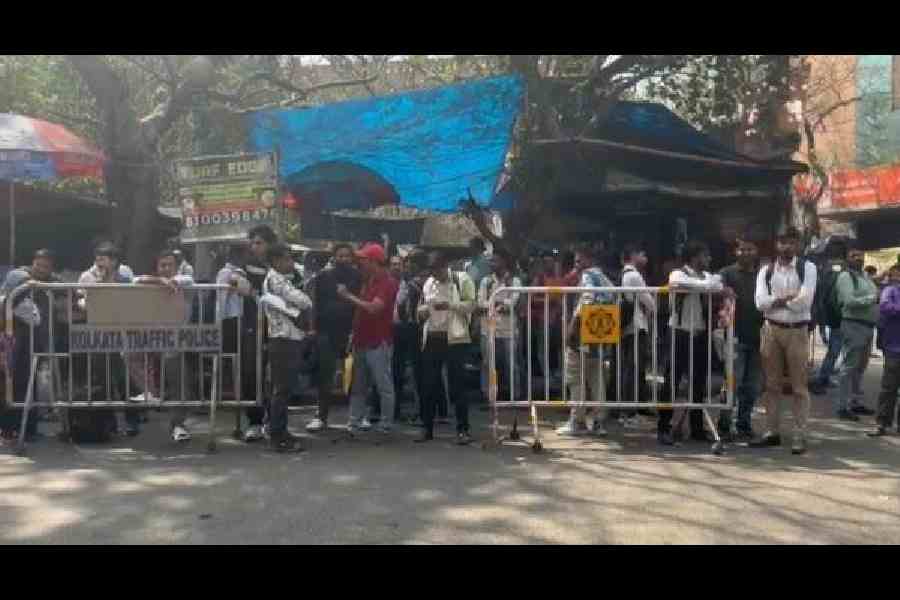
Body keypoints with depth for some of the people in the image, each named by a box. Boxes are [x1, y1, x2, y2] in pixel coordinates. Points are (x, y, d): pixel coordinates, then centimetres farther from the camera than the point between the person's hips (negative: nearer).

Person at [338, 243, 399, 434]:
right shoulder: (368, 281, 15)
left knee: (384, 385, -2)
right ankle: (355, 422, 17)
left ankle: (386, 425, 4)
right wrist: (354, 333, 14)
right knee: (358, 385, 11)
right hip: (362, 341, 9)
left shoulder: (388, 282, -11)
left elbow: (373, 308, -23)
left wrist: (349, 296, -16)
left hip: (379, 342, -9)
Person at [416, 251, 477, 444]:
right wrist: (423, 310, -6)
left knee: (456, 385, -4)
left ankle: (463, 429, 4)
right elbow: (421, 310, 18)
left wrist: (450, 305, -23)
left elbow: (471, 305, -9)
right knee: (428, 384, 6)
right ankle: (427, 428, 16)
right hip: (432, 338, 5)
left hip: (454, 338, -5)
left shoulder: (462, 280, -1)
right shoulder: (428, 283, 14)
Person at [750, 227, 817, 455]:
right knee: (772, 384, 9)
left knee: (799, 386, 1)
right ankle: (772, 432, 18)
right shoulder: (766, 271, 6)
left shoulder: (807, 268, -2)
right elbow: (761, 302, -7)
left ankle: (799, 437, 7)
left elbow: (804, 302, -14)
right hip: (771, 330, 3)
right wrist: (789, 298, -12)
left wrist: (776, 300, -6)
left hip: (797, 332, -3)